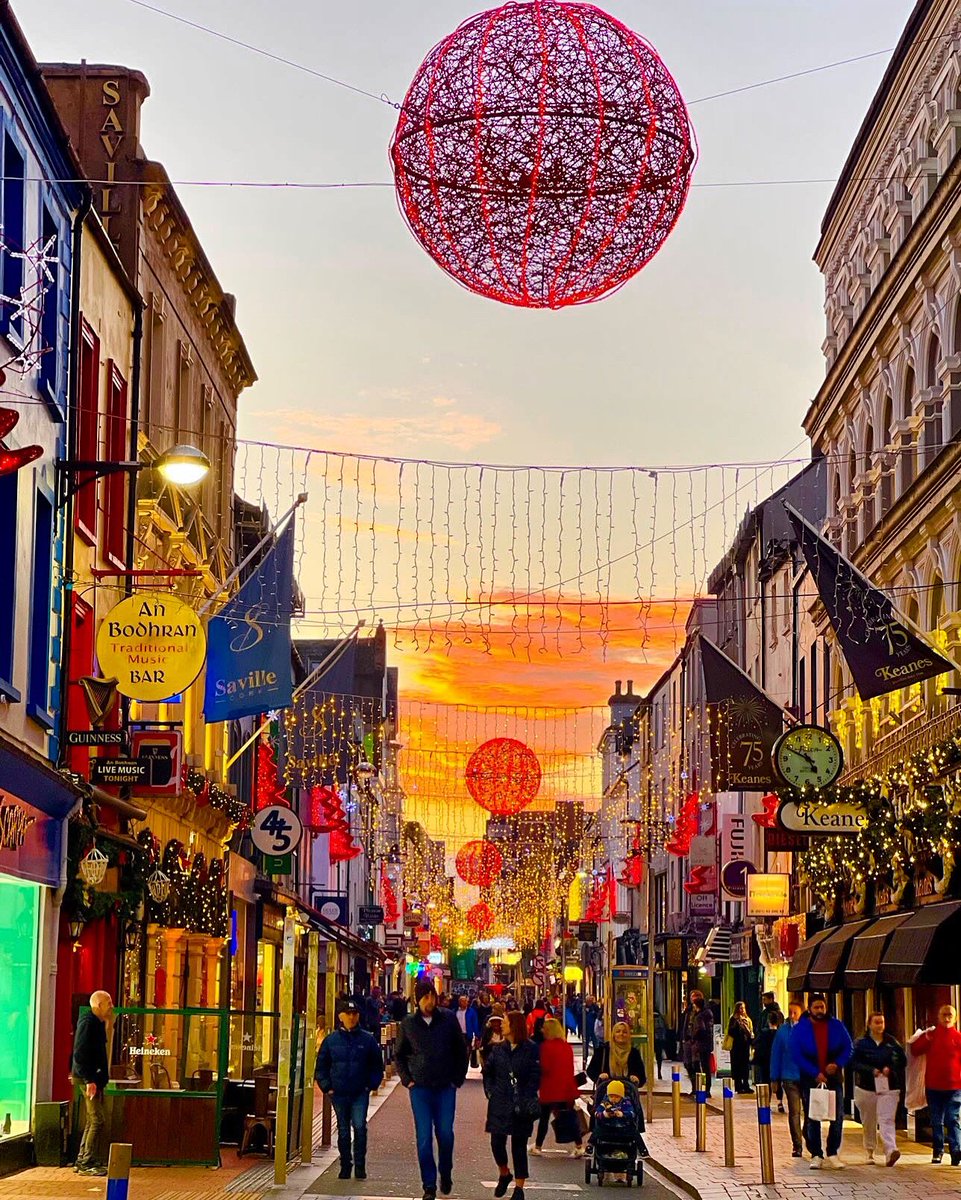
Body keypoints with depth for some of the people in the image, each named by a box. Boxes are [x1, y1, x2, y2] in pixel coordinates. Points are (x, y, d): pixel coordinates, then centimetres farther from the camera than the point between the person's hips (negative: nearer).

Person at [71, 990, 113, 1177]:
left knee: (92, 1121, 13)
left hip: (94, 1078, 10)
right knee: (96, 1121, -10)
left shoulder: (97, 1022, 16)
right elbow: (80, 1054, -20)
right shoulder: (88, 1022, -14)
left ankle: (82, 1161, 18)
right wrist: (89, 1080, -23)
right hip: (88, 1078, -10)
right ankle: (88, 1163, -7)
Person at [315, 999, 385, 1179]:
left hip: (360, 1093, -2)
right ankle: (345, 1166, 18)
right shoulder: (331, 1040, 5)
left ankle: (360, 1165, -5)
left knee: (360, 1127, -13)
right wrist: (327, 1087, 2)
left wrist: (371, 1085, 0)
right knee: (343, 1130, 9)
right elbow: (321, 1066, 11)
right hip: (338, 1093, 2)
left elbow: (377, 1066, 11)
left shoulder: (368, 1040, 3)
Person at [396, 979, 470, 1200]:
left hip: (446, 1088, 0)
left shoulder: (448, 1019, 0)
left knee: (445, 1134, -1)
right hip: (420, 1088, 0)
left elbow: (461, 1050, 8)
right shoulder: (408, 1024, 2)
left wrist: (458, 1078, 3)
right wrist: (407, 1079, 3)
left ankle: (446, 1174, 24)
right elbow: (399, 1055, 14)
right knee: (424, 1138, -2)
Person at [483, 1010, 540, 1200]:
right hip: (499, 1104, 3)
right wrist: (489, 1090, 6)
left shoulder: (530, 1049, -5)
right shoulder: (499, 1049, 7)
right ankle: (504, 1174, 24)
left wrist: (527, 1100, -14)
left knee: (519, 1145, 3)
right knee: (497, 1142, -3)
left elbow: (535, 1077, -7)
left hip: (521, 1106, -3)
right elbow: (487, 1071, 19)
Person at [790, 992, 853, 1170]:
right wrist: (815, 1074, -17)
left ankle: (833, 1154, 10)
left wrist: (837, 1064, -13)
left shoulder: (836, 1026, 2)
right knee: (811, 1119, 2)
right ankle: (816, 1155, 8)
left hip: (833, 1078, 1)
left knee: (837, 1117, 1)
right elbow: (797, 1056, -8)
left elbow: (849, 1048, 6)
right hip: (809, 1080, -1)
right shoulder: (800, 1029, -3)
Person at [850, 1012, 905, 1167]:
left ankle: (891, 1151, -27)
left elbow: (903, 1061, 8)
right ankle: (869, 1151, 24)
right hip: (866, 1087, 0)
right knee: (868, 1122, 9)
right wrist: (871, 1070, -19)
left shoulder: (892, 1042, 6)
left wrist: (890, 1069, -9)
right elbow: (854, 1063, -6)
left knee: (887, 1120, -14)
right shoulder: (861, 1043, 2)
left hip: (889, 1087, 0)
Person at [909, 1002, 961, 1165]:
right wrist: (926, 1038, -11)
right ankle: (937, 1151, 19)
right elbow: (914, 1050, 4)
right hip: (933, 1086, 3)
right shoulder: (931, 1035, 6)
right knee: (936, 1121, 10)